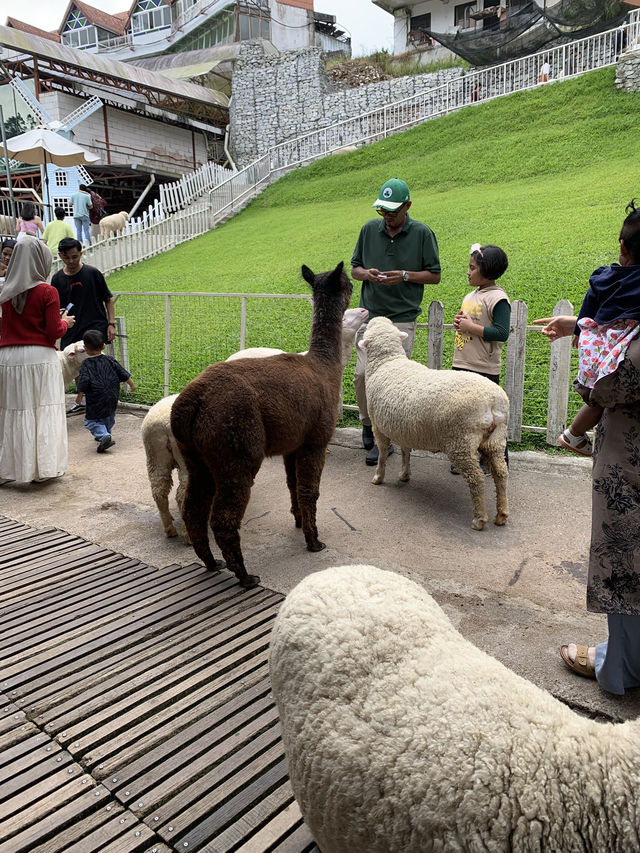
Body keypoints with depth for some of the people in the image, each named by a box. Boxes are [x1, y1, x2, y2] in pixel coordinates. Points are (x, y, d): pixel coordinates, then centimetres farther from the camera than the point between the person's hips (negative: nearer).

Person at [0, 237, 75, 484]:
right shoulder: (47, 292, -7)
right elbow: (54, 332, -10)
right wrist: (65, 322, 11)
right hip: (40, 357, -4)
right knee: (43, 412, 5)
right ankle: (43, 467, 10)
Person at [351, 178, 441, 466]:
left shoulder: (422, 233, 0)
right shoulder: (369, 229, 8)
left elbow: (434, 276, 3)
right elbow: (354, 268, 16)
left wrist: (404, 275, -14)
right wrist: (366, 274, -8)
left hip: (402, 318, -3)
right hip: (370, 314, 3)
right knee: (362, 373, -4)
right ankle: (367, 424, 20)